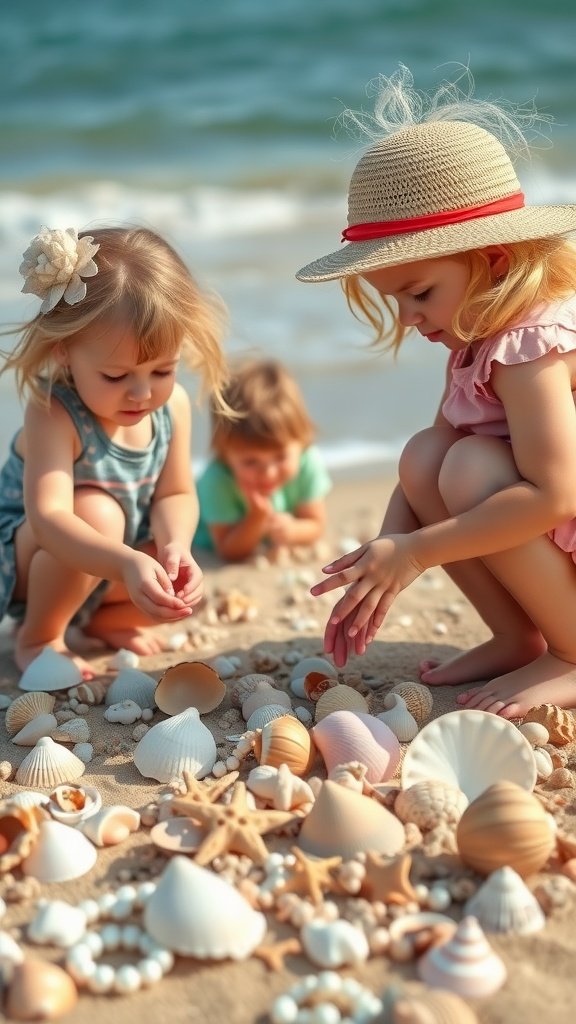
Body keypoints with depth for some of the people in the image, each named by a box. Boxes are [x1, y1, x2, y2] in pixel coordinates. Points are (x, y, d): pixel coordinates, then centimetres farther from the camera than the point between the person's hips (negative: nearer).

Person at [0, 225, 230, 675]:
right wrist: (128, 564, -57)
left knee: (186, 586, -14)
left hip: (102, 573, 6)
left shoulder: (173, 404, -13)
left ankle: (100, 619, 16)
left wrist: (175, 545, -30)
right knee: (96, 512, -33)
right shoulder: (53, 413, -30)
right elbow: (47, 517, -42)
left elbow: (175, 495, -8)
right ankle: (37, 637, -9)